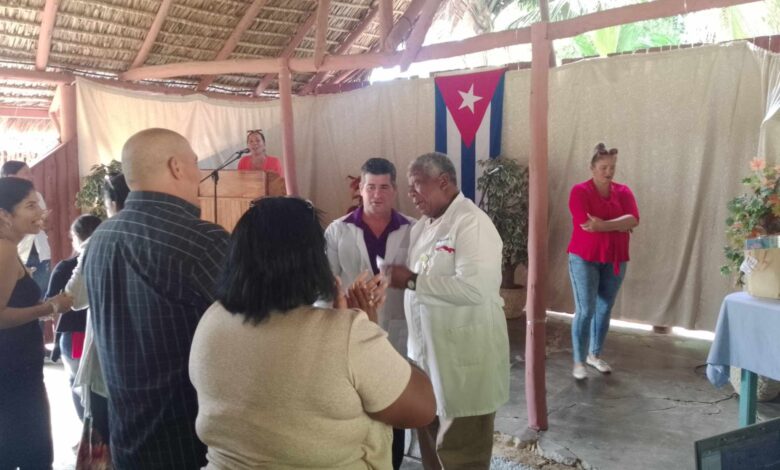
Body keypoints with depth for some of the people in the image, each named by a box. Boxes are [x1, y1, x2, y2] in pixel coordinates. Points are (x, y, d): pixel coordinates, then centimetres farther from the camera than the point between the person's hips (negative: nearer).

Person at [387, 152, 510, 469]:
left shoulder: (472, 223, -17)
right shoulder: (423, 226, 11)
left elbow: (475, 288, -29)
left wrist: (413, 281, -23)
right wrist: (397, 278, 3)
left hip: (464, 362, -8)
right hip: (427, 354, 9)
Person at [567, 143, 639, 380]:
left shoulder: (623, 191, 6)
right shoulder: (579, 191, -8)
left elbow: (634, 219, -10)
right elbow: (586, 223, -21)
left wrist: (603, 224, -21)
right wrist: (620, 225, -13)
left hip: (615, 260, 5)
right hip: (584, 258, -4)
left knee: (604, 309, 12)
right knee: (585, 310, -6)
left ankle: (595, 355, 28)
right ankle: (579, 361, 4)